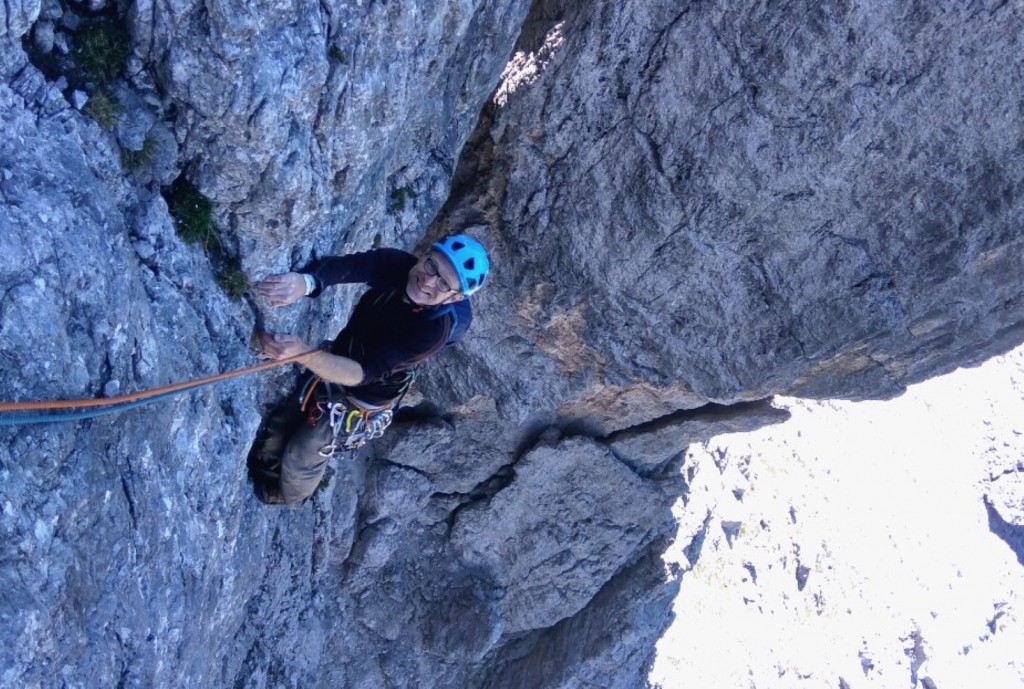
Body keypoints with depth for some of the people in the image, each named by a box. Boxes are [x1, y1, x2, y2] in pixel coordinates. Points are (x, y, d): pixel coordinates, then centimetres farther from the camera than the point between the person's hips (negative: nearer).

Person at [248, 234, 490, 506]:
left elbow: (363, 373, -43)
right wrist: (305, 281, -66)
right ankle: (262, 484, 54)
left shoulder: (437, 328, -37)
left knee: (299, 461, 14)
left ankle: (283, 509, 49)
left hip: (361, 400, -4)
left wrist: (302, 353, -58)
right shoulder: (397, 264, -24)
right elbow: (344, 265, -43)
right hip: (332, 365, 5)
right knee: (275, 429, 22)